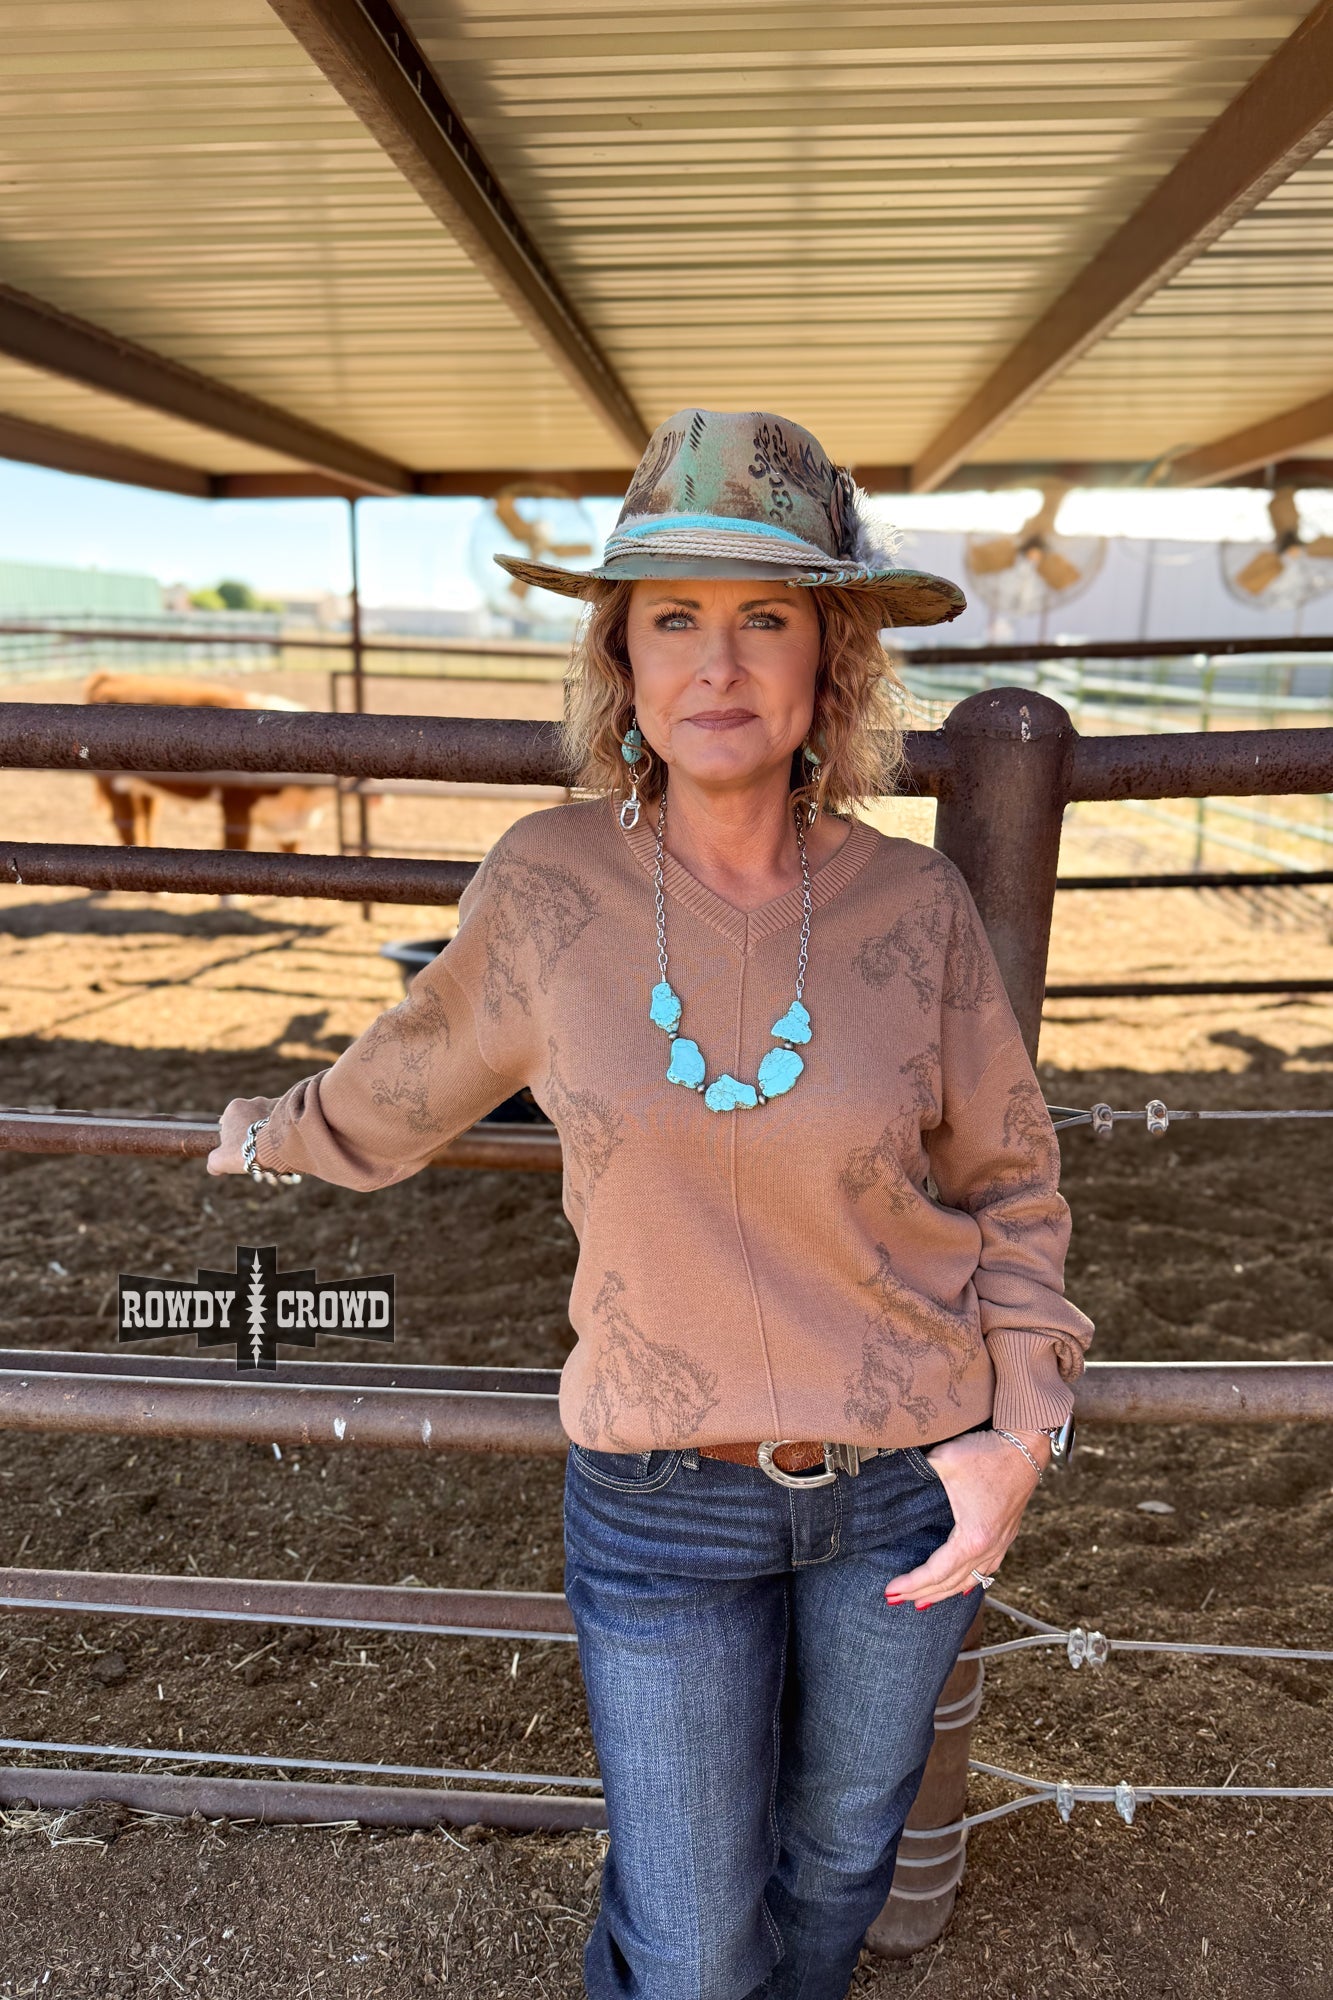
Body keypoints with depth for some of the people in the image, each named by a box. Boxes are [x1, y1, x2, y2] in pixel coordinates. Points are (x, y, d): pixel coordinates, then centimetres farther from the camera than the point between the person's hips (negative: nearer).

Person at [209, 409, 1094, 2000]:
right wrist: (285, 1136, 23)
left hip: (907, 1470, 2)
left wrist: (1018, 1435, -9)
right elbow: (424, 1065, 7)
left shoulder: (912, 903, -12)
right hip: (664, 1491, -1)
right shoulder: (551, 883, -14)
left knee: (841, 1838, 26)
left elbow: (1006, 1183, 0)